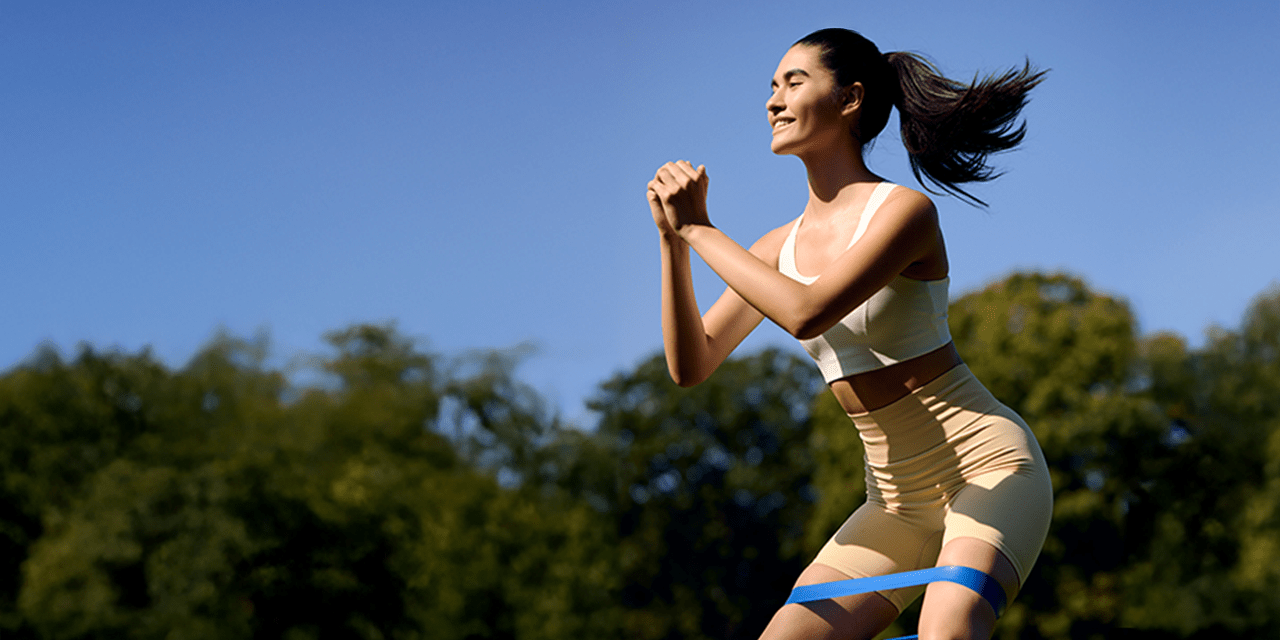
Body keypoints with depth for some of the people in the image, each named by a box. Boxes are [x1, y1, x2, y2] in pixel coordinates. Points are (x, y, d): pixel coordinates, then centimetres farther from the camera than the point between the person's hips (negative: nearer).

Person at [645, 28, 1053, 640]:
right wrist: (673, 239, -10)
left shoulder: (904, 209, -15)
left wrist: (700, 229, -20)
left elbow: (807, 313, -30)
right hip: (898, 502, 7)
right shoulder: (781, 246, 6)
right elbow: (689, 364, 1)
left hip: (989, 466, -7)